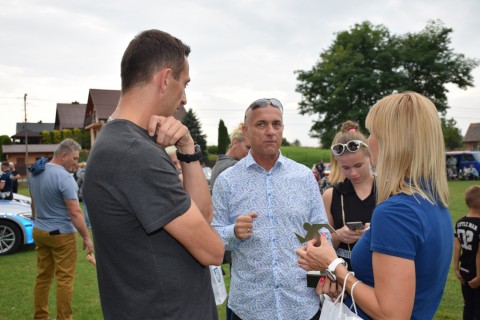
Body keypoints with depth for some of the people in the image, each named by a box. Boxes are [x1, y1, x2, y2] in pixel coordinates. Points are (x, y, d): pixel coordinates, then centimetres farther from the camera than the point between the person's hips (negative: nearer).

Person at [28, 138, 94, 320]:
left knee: (43, 277, 15)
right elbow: (75, 212, -23)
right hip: (61, 234, -8)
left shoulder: (34, 173, 5)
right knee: (65, 279, 1)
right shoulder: (63, 176, -21)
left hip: (39, 232, 8)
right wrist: (87, 237, -17)